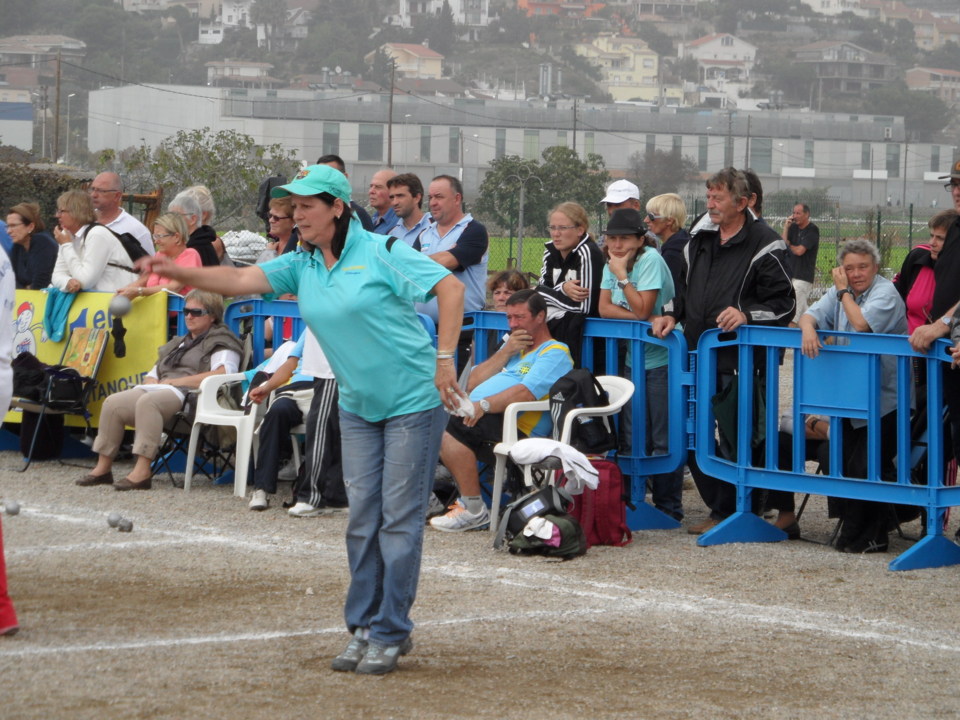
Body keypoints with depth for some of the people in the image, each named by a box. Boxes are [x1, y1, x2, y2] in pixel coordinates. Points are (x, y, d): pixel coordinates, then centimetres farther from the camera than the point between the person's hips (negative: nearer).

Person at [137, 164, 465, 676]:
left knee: (400, 517, -4)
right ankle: (364, 627, 15)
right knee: (362, 518, 7)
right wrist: (179, 273, -18)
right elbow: (241, 280, -4)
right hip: (358, 406, 7)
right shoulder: (302, 266, 5)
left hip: (414, 401, -7)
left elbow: (450, 288, -16)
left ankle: (391, 633, 0)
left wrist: (444, 359, -22)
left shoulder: (381, 253, -14)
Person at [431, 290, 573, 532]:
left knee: (449, 429, -31)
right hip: (476, 415, 9)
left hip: (515, 430, -9)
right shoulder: (513, 347, 30)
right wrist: (505, 352, 9)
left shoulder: (555, 354, 2)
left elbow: (526, 393, -16)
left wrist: (484, 405, -25)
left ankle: (474, 510, -23)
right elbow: (473, 383, 19)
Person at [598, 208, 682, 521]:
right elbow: (604, 308, -1)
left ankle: (668, 508, 0)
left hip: (660, 360, -7)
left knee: (663, 439, -5)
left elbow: (642, 310, -20)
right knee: (631, 439, 10)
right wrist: (635, 317, -16)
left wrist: (622, 276, -17)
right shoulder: (611, 263, 7)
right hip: (631, 359, 7)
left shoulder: (650, 260, -15)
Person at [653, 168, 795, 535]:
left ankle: (726, 512, 7)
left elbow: (783, 304, -9)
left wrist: (747, 315, -23)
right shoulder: (699, 243, 16)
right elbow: (685, 291, 29)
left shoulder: (764, 246, -6)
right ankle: (722, 507, 20)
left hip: (740, 364, -7)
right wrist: (672, 315, 10)